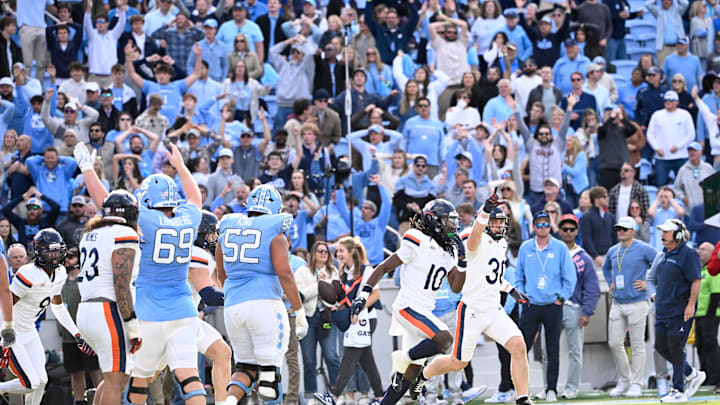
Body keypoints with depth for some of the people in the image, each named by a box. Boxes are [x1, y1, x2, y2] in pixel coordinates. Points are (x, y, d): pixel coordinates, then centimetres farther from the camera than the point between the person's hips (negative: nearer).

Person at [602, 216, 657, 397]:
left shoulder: (643, 249, -6)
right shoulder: (612, 251, 13)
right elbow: (606, 268, 34)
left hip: (637, 303, -6)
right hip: (617, 304, 6)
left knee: (637, 345, -3)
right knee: (614, 344, 2)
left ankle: (636, 384, 1)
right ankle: (625, 380, 16)